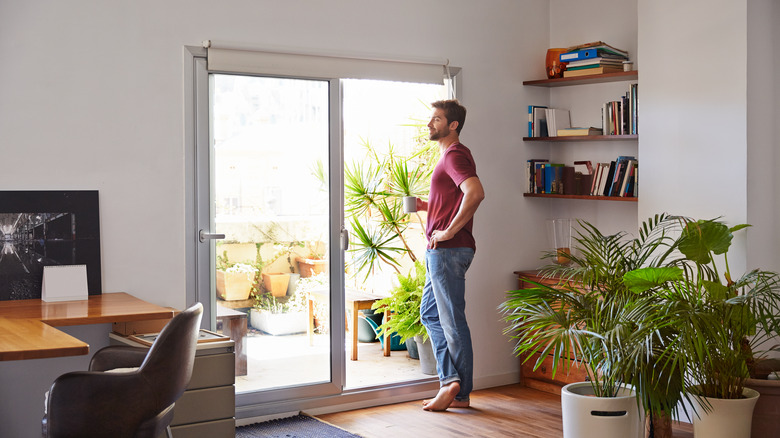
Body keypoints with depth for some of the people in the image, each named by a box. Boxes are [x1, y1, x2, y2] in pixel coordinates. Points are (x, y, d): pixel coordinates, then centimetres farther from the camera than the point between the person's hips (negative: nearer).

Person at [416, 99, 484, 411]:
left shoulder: (455, 155, -13)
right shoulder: (450, 155, 20)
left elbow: (475, 193, -30)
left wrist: (450, 230, -25)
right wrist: (427, 206, 13)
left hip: (449, 249, -11)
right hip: (440, 251, 11)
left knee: (452, 320, -3)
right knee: (430, 315, 15)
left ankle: (459, 392, 5)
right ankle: (450, 382, 19)